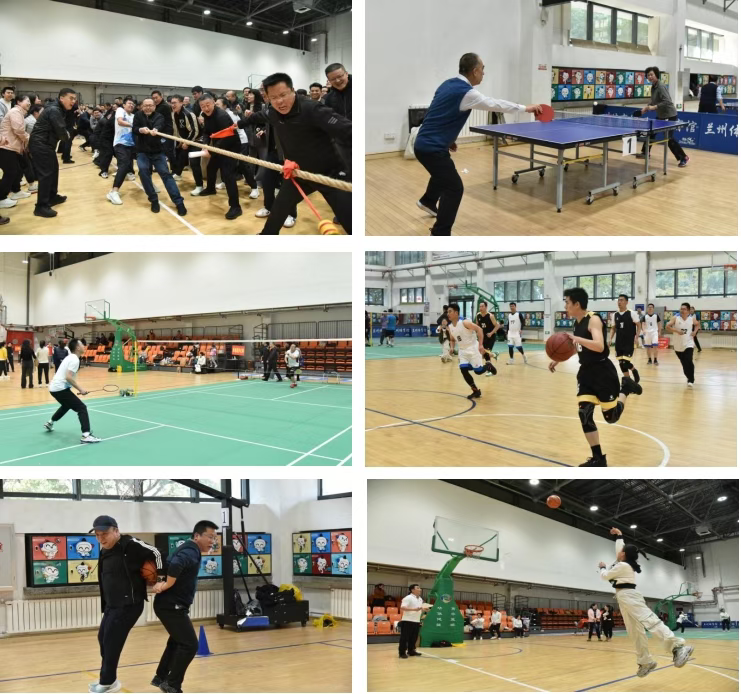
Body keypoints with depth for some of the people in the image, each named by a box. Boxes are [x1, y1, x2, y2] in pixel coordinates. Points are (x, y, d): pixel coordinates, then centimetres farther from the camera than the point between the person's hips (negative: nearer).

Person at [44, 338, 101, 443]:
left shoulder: (70, 357, 16)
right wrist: (80, 389, -21)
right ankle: (86, 436, -24)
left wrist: (78, 387, 16)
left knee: (66, 406, 36)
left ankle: (50, 423, 50)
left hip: (54, 387, 10)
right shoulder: (75, 359, -15)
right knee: (82, 408, -13)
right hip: (60, 388, -10)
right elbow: (68, 377, -25)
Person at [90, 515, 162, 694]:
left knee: (112, 640, -7)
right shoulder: (105, 550, 9)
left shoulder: (130, 545, -18)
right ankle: (108, 680, 28)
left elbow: (155, 553, -13)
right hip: (112, 605, 9)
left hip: (129, 604, -9)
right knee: (103, 638, 14)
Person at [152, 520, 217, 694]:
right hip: (171, 606, -11)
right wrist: (168, 585, -27)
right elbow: (175, 564, -41)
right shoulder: (191, 552, -20)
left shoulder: (189, 549, 13)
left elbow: (171, 564, 21)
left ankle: (161, 677, 38)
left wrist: (162, 584, 5)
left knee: (177, 641, 26)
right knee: (190, 644, -8)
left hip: (170, 604, 11)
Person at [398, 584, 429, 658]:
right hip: (407, 621, -8)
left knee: (414, 638, 12)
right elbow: (402, 608, -23)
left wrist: (425, 609, 2)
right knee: (405, 637, -5)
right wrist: (414, 609, -30)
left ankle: (411, 651, 23)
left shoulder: (420, 599, 14)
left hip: (416, 621, 8)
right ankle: (402, 652, -1)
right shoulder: (408, 598, -13)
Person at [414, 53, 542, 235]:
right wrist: (526, 108, -3)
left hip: (424, 143, 10)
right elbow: (496, 104, -14)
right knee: (454, 188, -5)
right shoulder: (466, 93, -19)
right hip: (432, 148, -10)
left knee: (443, 173, 35)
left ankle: (428, 201, 61)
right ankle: (440, 236, -2)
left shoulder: (448, 84, 9)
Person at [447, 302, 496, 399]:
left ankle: (488, 365, 30)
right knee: (463, 370, -8)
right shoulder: (450, 327, 0)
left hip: (473, 348, -6)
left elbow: (479, 329, -20)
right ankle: (476, 391, 6)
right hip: (462, 350, 6)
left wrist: (481, 345, -28)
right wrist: (452, 348, -3)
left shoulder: (465, 323, -20)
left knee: (478, 371, -7)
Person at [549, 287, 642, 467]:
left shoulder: (593, 319, -18)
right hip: (587, 372, 8)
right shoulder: (577, 322, 7)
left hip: (603, 371, -8)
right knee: (584, 414, -2)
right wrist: (558, 360, 15)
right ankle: (598, 459, 7)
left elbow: (599, 346, -33)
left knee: (611, 416, 2)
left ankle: (626, 388, 31)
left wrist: (576, 338, -40)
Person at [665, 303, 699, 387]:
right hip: (678, 345, 1)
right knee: (684, 364, 10)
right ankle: (689, 378, 31)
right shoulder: (675, 318, -8)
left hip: (688, 344, -1)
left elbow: (697, 325, 18)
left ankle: (691, 380, -7)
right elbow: (667, 327, -15)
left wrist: (695, 331, 0)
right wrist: (677, 331, -26)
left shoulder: (692, 319, -3)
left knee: (688, 362, -18)